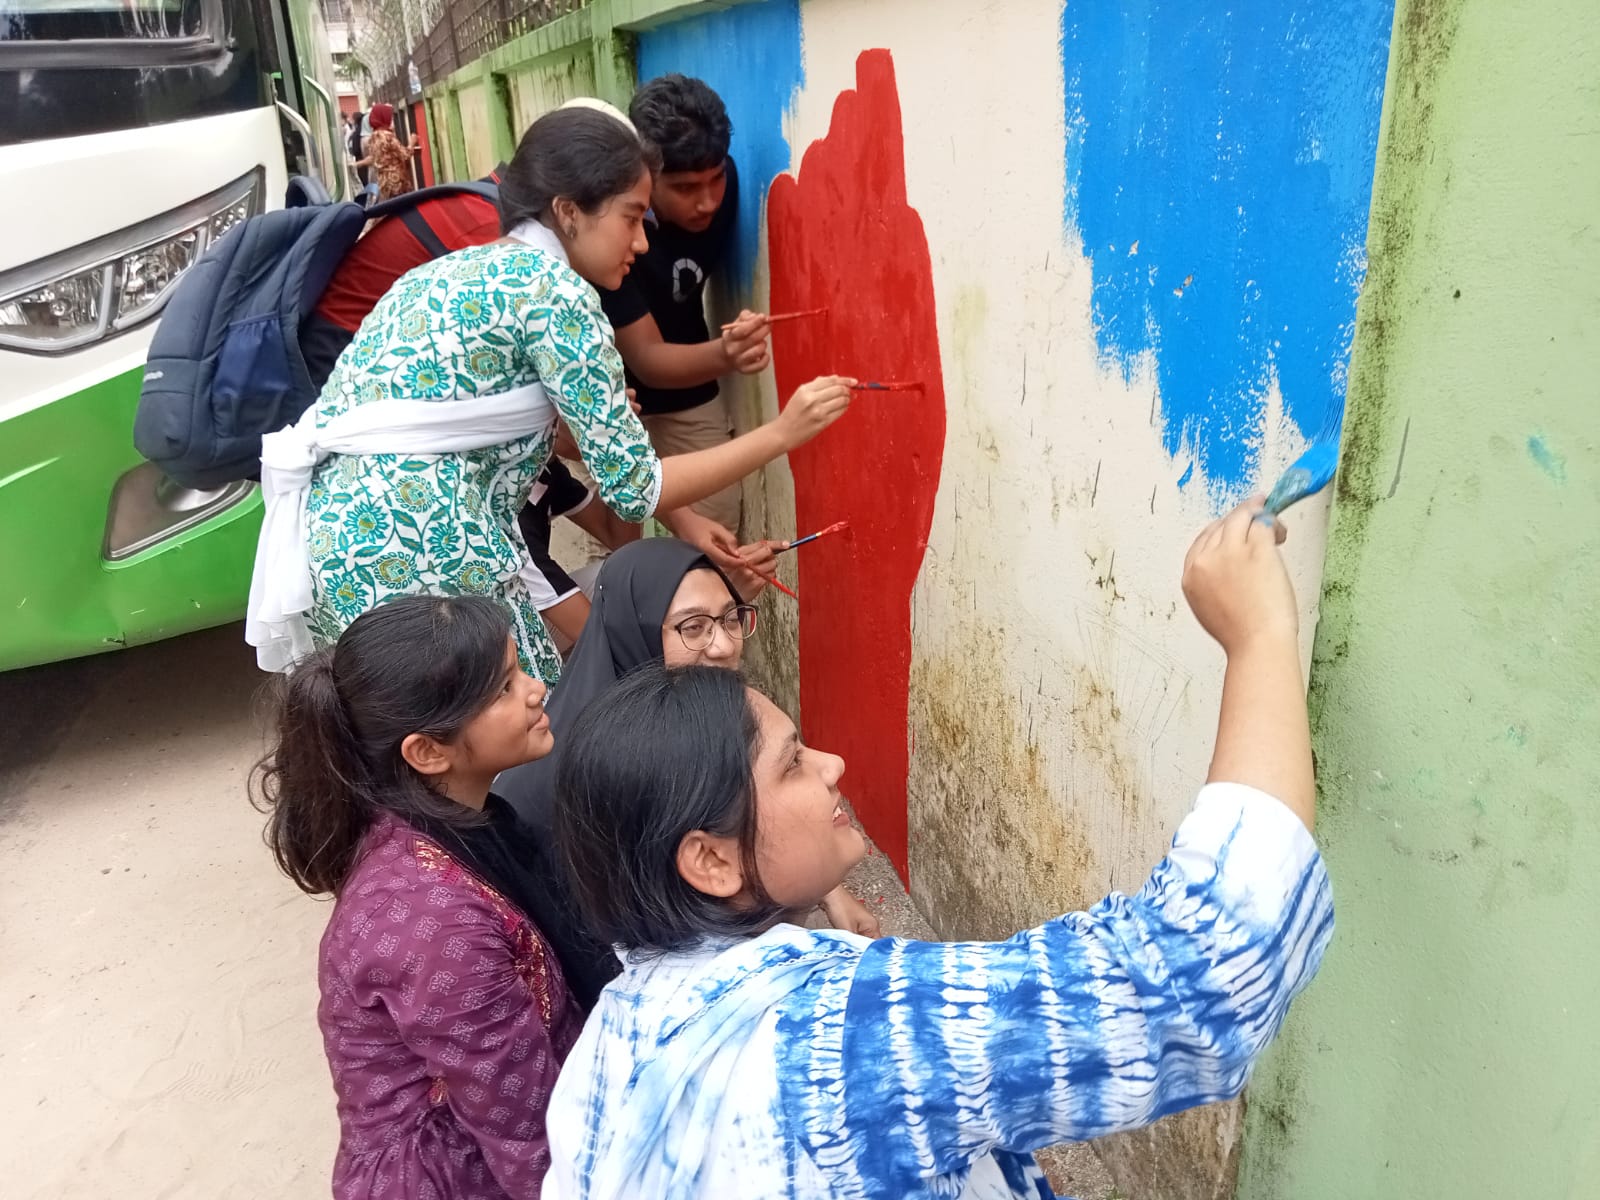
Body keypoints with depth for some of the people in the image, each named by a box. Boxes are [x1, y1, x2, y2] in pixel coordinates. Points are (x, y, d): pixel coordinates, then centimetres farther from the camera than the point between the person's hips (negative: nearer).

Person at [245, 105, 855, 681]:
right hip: (417, 558, -9)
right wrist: (783, 433, -1)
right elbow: (634, 487, -8)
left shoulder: (463, 268, 17)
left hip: (334, 542, 9)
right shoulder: (554, 288, -8)